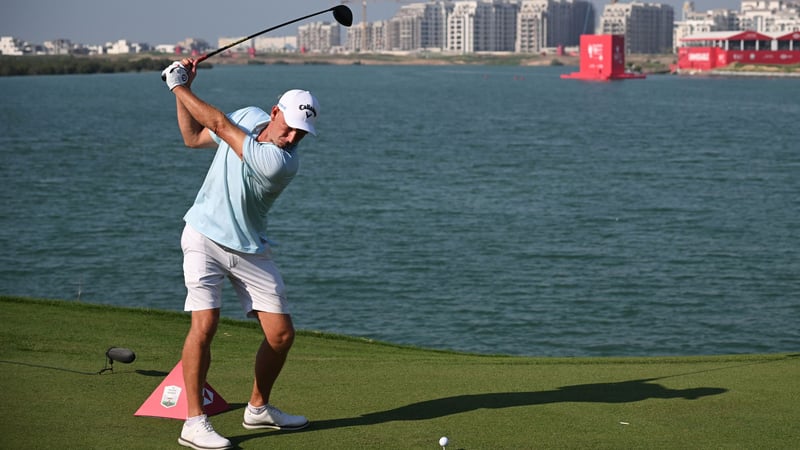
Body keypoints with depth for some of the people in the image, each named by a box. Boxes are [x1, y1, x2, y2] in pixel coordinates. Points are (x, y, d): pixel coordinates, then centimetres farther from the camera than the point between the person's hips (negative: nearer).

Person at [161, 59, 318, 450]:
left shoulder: (282, 163, -22)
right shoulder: (248, 116, -6)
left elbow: (218, 124, -23)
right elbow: (193, 137, 11)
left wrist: (179, 86, -14)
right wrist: (182, 90, -1)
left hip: (250, 249, 0)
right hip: (205, 237, 0)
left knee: (281, 334, -1)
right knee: (204, 324, -17)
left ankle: (258, 409, 24)